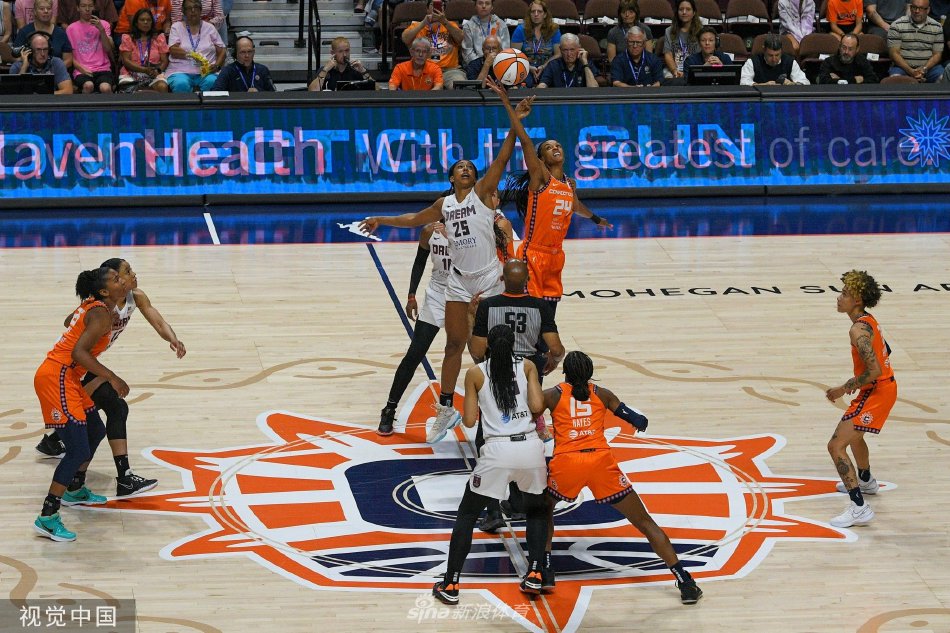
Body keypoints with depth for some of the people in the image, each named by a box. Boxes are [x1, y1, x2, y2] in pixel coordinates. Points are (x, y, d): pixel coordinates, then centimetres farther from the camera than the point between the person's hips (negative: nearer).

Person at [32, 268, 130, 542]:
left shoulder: (90, 307, 12)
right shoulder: (101, 314, -16)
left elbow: (70, 322, 33)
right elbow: (79, 352, -25)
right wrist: (111, 377, -24)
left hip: (67, 379, 10)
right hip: (56, 378, -10)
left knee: (95, 432, 26)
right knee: (79, 451, -14)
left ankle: (75, 490, 42)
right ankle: (47, 518, -14)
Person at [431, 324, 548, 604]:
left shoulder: (476, 373, 5)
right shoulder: (527, 366, 7)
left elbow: (469, 420, 4)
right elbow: (536, 407, -4)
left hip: (498, 450, -2)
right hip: (531, 447, 2)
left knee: (466, 515, 12)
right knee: (536, 509, 27)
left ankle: (450, 586, 7)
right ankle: (534, 575, 14)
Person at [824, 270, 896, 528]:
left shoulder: (858, 330, -23)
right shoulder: (869, 321, 7)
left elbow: (874, 371, -29)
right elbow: (885, 352, 20)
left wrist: (844, 388, -19)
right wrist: (857, 381, 19)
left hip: (876, 391, -10)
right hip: (885, 387, 11)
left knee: (836, 446, -14)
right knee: (853, 434, 35)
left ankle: (859, 508, -18)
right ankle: (865, 481, 60)